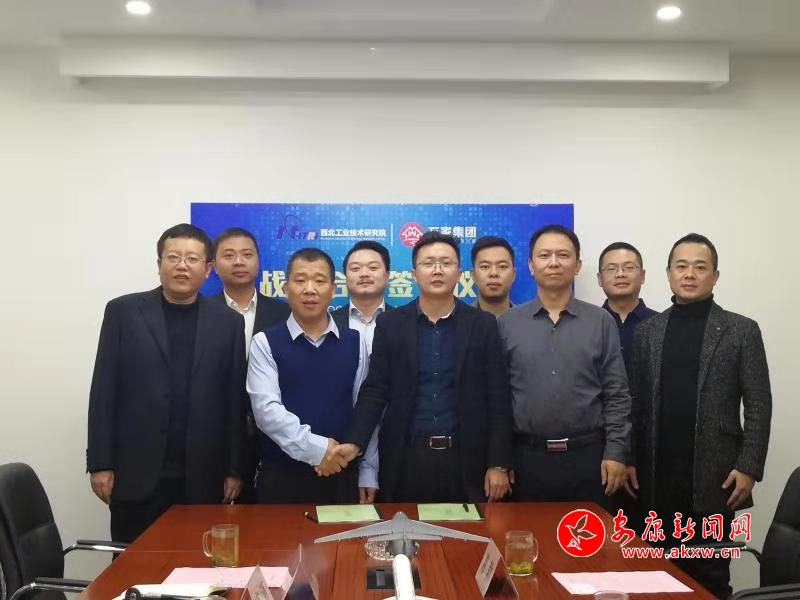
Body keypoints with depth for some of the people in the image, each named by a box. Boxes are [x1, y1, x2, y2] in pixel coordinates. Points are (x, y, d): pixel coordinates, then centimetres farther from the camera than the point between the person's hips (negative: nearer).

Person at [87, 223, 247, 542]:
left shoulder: (228, 322, 5)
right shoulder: (123, 312, 3)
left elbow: (235, 400, 5)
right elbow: (104, 391, 0)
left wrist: (234, 468, 3)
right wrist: (100, 462, -4)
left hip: (203, 477, 1)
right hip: (137, 473, 0)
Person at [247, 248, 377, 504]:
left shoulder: (355, 343, 5)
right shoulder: (265, 343, -2)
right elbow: (266, 408, -12)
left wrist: (368, 474, 2)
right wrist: (314, 448, -20)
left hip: (342, 475, 2)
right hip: (282, 477, -2)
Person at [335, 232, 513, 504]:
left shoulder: (483, 325, 2)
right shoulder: (390, 324, 4)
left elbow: (498, 398, 1)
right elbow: (375, 391, 2)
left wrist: (498, 464, -4)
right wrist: (354, 442, -13)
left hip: (464, 459, 0)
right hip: (405, 459, 0)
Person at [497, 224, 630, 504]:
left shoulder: (601, 322, 2)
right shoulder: (507, 323, 3)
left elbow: (616, 394, 2)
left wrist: (615, 452, -5)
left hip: (587, 456, 0)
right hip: (527, 456, 0)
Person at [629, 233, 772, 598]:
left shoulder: (741, 330, 2)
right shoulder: (648, 331, 9)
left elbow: (758, 405, -1)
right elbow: (636, 402, 9)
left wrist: (749, 467, -9)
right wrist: (629, 460, 3)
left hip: (713, 475, -2)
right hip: (656, 476, 2)